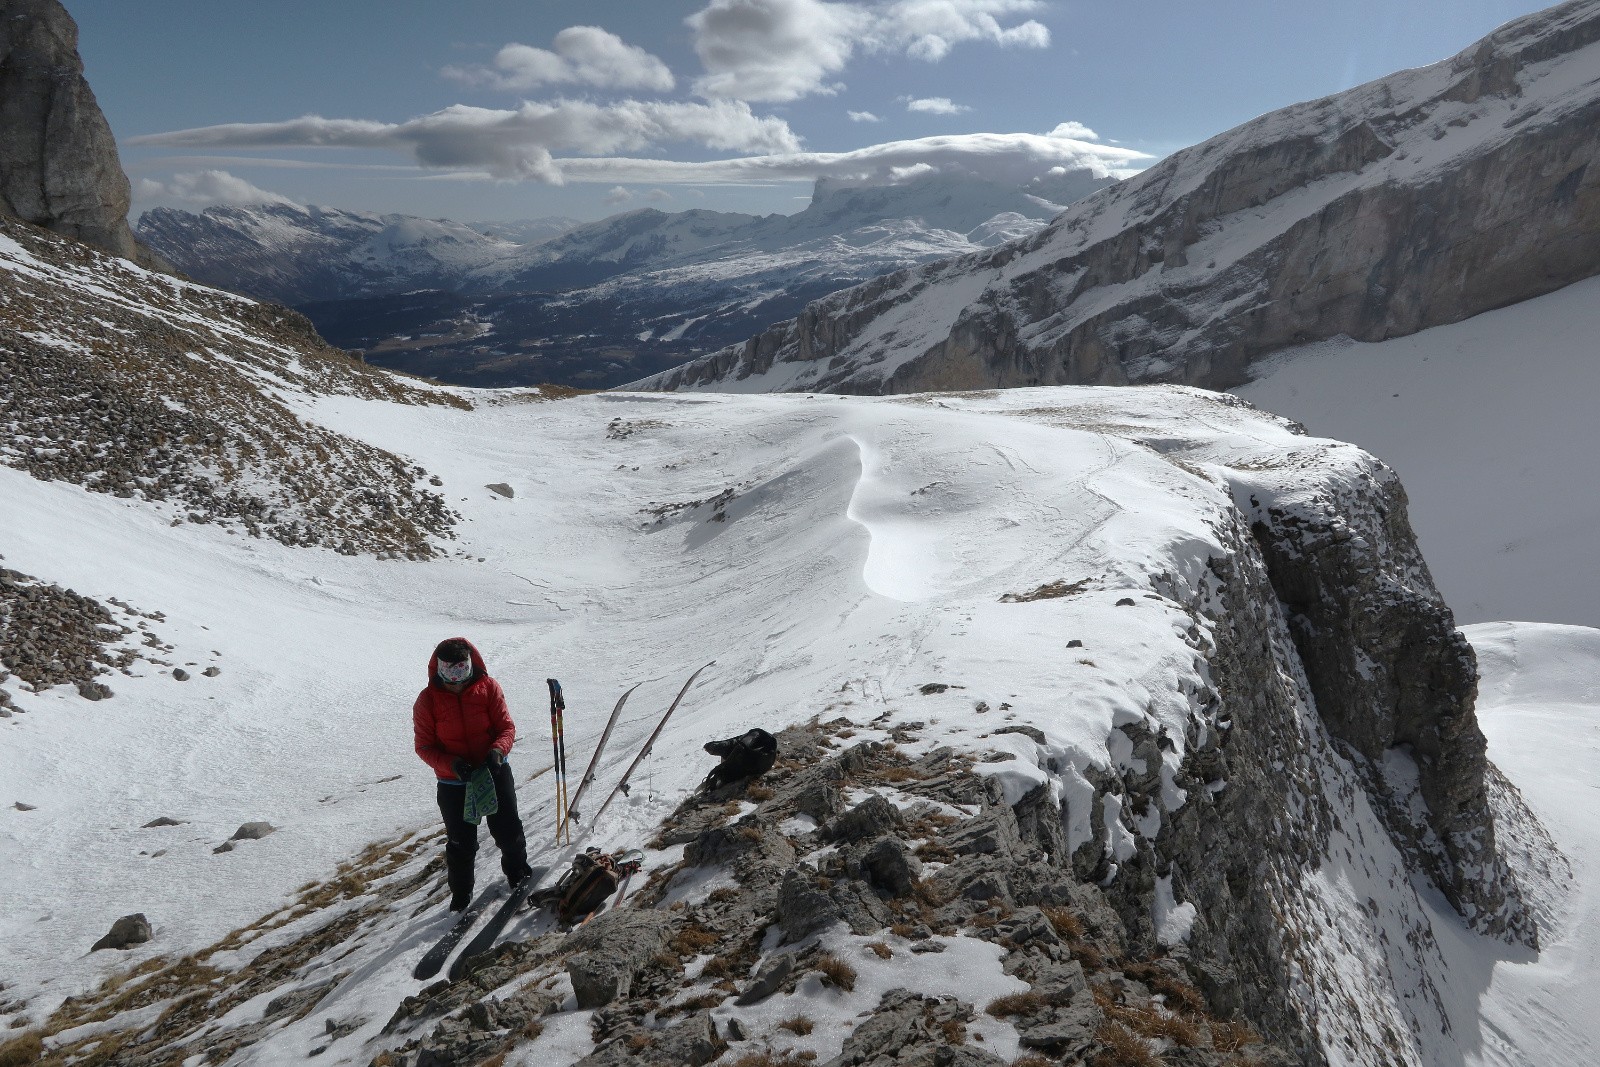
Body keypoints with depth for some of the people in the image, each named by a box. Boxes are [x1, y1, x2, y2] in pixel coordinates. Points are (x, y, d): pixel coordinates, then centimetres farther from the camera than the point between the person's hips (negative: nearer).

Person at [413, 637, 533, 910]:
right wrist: (452, 764, -26)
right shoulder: (427, 700, -13)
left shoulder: (488, 688, -11)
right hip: (453, 782, -1)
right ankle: (461, 898, 31)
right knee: (461, 842, 9)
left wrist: (497, 750, -28)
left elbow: (507, 727, -7)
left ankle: (518, 873, 43)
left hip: (494, 772, 1)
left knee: (508, 830, 14)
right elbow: (425, 746, -9)